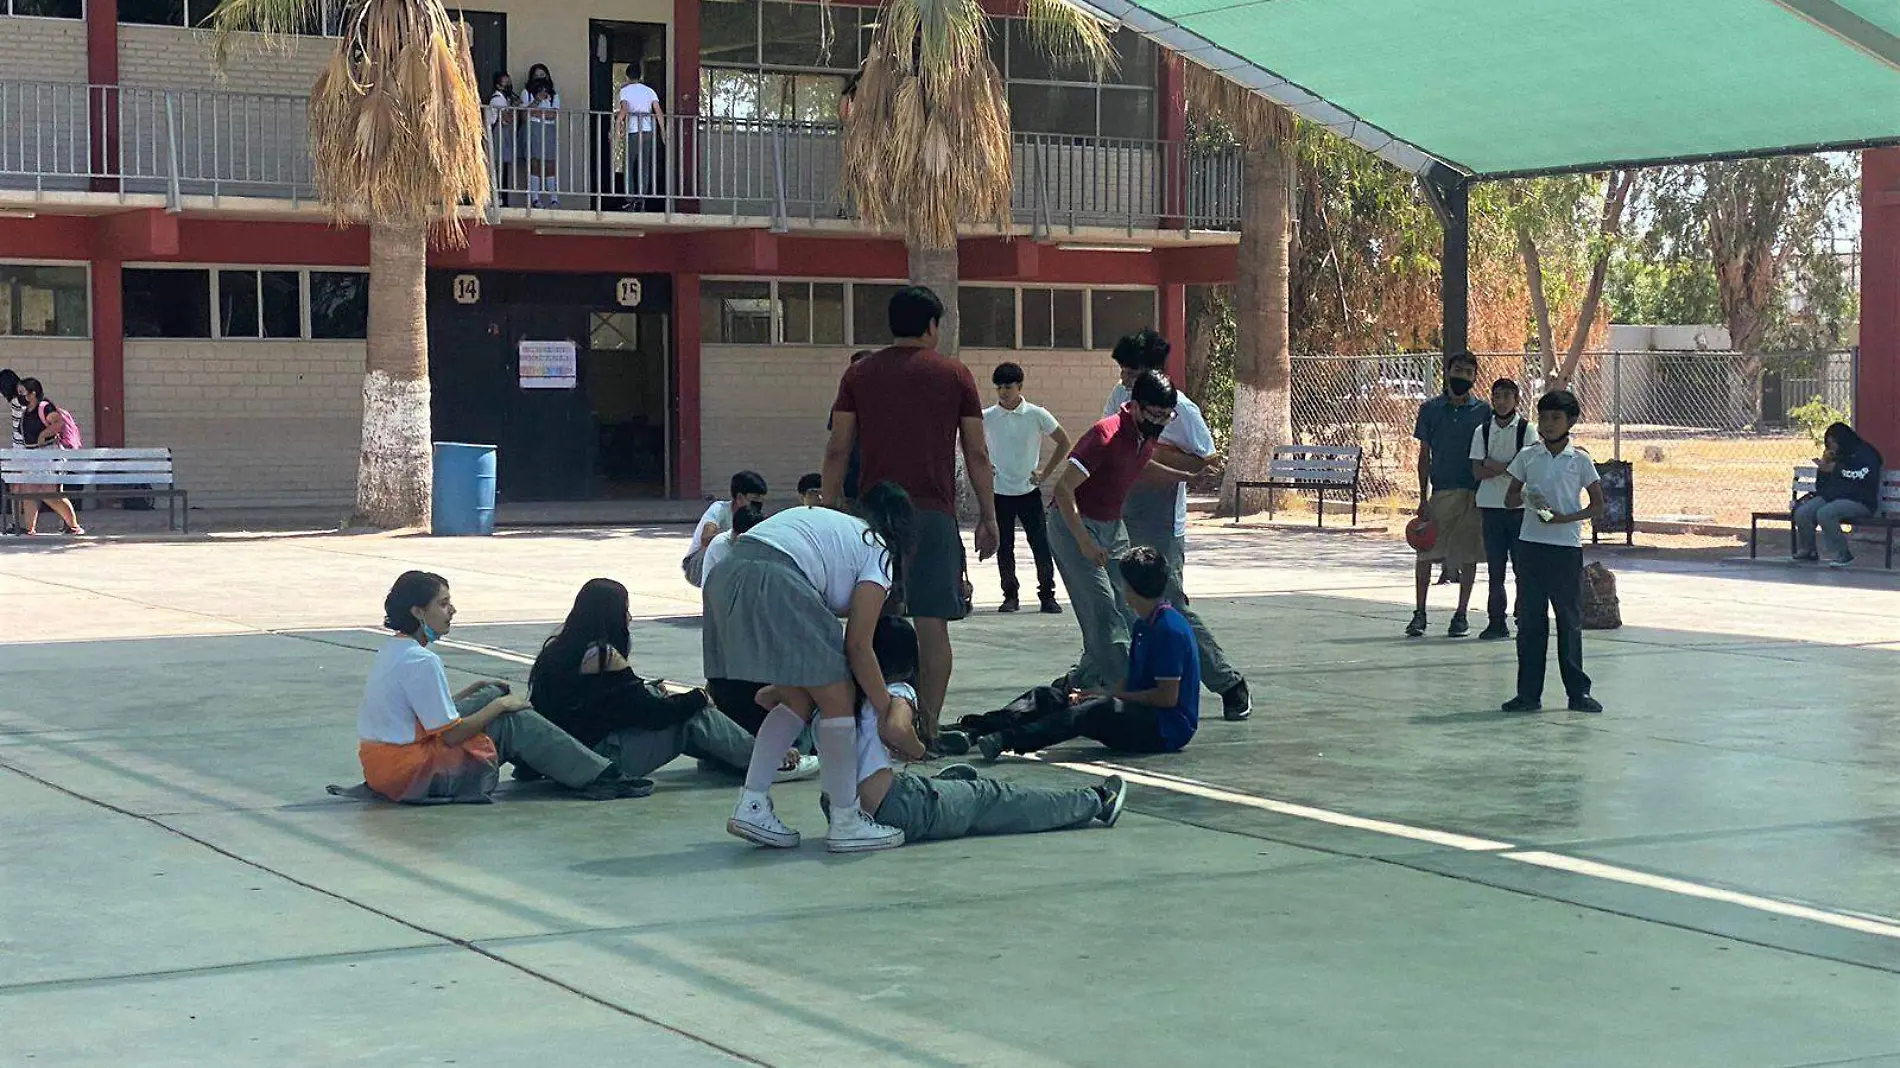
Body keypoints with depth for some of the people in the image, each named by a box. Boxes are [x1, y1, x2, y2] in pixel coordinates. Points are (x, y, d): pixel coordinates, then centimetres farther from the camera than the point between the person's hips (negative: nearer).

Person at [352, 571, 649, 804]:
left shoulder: (392, 651, 10)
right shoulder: (421, 662, -21)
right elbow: (452, 735, -19)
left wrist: (475, 690, 13)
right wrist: (501, 705, -6)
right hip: (412, 775, -9)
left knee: (493, 695, 10)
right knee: (514, 722, -2)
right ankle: (600, 778, 2)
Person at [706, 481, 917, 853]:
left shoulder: (829, 521, 34)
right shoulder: (878, 554, 12)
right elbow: (858, 645, 5)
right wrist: (888, 710, 14)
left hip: (725, 581, 8)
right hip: (776, 586, -8)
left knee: (797, 698, 21)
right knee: (838, 699, 7)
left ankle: (751, 805, 16)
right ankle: (846, 824, 11)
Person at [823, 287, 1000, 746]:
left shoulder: (859, 373, 8)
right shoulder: (955, 375, 5)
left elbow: (837, 452, 5)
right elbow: (977, 454, 5)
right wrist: (988, 518, 11)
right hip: (935, 514, -1)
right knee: (932, 623, 0)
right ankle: (928, 728, -2)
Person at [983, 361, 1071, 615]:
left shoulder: (1037, 415, -4)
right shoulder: (986, 417, -2)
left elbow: (1064, 442, 4)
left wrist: (1046, 473, 0)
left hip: (1029, 491, -1)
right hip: (999, 494, 1)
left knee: (1041, 546, -3)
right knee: (1004, 548, 4)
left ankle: (1047, 595, 6)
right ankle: (1010, 596, 15)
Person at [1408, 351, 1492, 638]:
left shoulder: (1483, 411, 4)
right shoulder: (1430, 409, 4)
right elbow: (1424, 455, 5)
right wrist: (1423, 498, 0)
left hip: (1473, 493, 0)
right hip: (1440, 492, 0)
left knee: (1468, 555, 4)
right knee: (1426, 552, -2)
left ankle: (1461, 615, 13)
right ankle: (1420, 613, 7)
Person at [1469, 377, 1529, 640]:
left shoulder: (1527, 430, -1)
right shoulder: (1482, 431, 7)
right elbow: (1477, 471, 0)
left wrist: (1494, 466, -7)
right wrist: (1508, 468, -12)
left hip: (1519, 507, -3)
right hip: (1491, 506, 3)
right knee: (1495, 568, 5)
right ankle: (1496, 622, 9)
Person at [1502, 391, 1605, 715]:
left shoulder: (1580, 460, -1)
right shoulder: (1527, 457, 6)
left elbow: (1597, 506, 1)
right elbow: (1510, 499, 11)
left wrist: (1566, 518, -14)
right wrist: (1524, 498, -11)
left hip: (1566, 546, -2)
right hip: (1531, 544, 2)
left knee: (1570, 620, 3)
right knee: (1530, 620, 4)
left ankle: (1578, 691, 10)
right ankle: (1529, 692, 9)